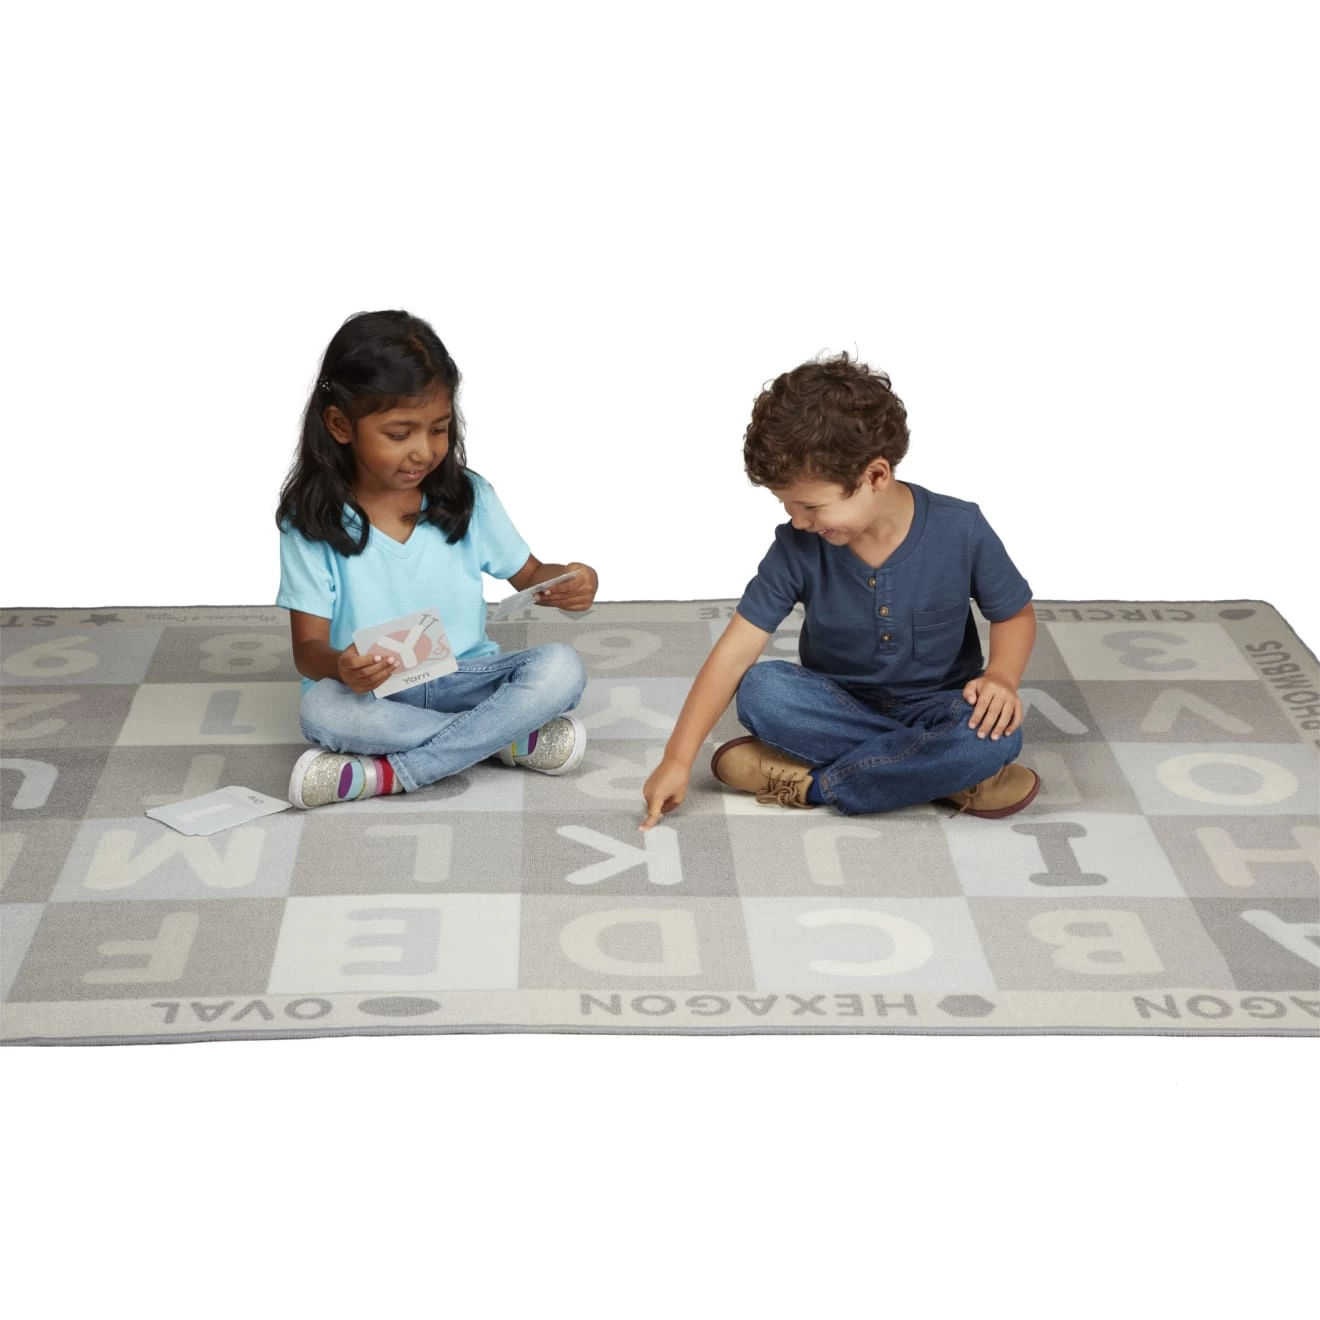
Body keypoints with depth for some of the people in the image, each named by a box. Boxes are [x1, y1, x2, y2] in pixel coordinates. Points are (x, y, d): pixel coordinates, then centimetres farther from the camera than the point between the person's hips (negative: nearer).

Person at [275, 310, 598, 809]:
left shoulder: (469, 498, 0)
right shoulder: (312, 522, -9)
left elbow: (528, 576, 12)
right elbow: (308, 646, -9)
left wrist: (568, 582, -14)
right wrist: (340, 667, -35)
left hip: (464, 681, 2)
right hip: (371, 694, -2)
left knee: (560, 668, -25)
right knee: (319, 709, -36)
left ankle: (384, 774, -26)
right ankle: (516, 739, -23)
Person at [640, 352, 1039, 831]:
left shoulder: (960, 530, -17)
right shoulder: (798, 547, -15)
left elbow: (1016, 614, -2)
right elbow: (736, 651, -15)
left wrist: (1001, 676, -23)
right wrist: (677, 759, -19)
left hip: (934, 709, -1)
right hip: (839, 707, 1)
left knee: (995, 732, -34)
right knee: (760, 690, -29)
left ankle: (810, 781, -21)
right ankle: (943, 774, -23)